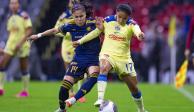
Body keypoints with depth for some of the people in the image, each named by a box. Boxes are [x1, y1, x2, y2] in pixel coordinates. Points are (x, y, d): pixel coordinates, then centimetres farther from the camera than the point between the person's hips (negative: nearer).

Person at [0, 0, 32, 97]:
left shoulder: (24, 16, -10)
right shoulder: (10, 18, 10)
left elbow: (29, 31, -14)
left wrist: (20, 43, -20)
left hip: (22, 45, -6)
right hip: (11, 44, 6)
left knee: (24, 69, 2)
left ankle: (25, 91, 12)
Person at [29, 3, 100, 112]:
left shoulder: (93, 23, -14)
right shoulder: (70, 25, -5)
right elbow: (55, 30, 12)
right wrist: (39, 35, 20)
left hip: (93, 58, -2)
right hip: (78, 58, 2)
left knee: (94, 77, -35)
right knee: (65, 86, -6)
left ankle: (73, 100, -34)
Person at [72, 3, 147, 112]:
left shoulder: (130, 25, -6)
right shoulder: (107, 21, -1)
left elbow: (136, 29, -29)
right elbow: (95, 32, 12)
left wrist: (139, 34, -54)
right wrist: (80, 41, 13)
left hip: (124, 58, 1)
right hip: (108, 54, -1)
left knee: (134, 88, 9)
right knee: (104, 68, -38)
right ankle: (100, 99, -45)